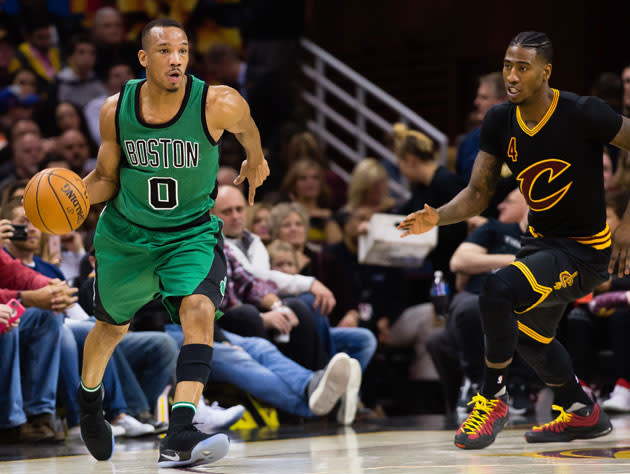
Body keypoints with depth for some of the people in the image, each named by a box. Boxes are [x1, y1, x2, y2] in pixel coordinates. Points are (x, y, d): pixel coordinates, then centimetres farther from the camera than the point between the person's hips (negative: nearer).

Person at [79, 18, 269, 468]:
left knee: (199, 312, -29)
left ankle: (179, 439, -35)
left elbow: (246, 127, 3)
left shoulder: (218, 104, -22)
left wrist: (256, 162, 23)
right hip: (126, 234, 2)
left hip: (191, 234, -2)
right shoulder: (116, 110, -15)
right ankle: (89, 403, 54)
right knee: (112, 326, 22)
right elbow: (106, 179, -1)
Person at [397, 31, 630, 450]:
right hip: (542, 241, 8)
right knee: (530, 333, 26)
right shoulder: (500, 121, -5)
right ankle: (582, 415, 49)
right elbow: (478, 194, -1)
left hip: (585, 250, -8)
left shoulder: (583, 114, -23)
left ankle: (493, 399, -10)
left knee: (498, 290, -28)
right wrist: (438, 217, -20)